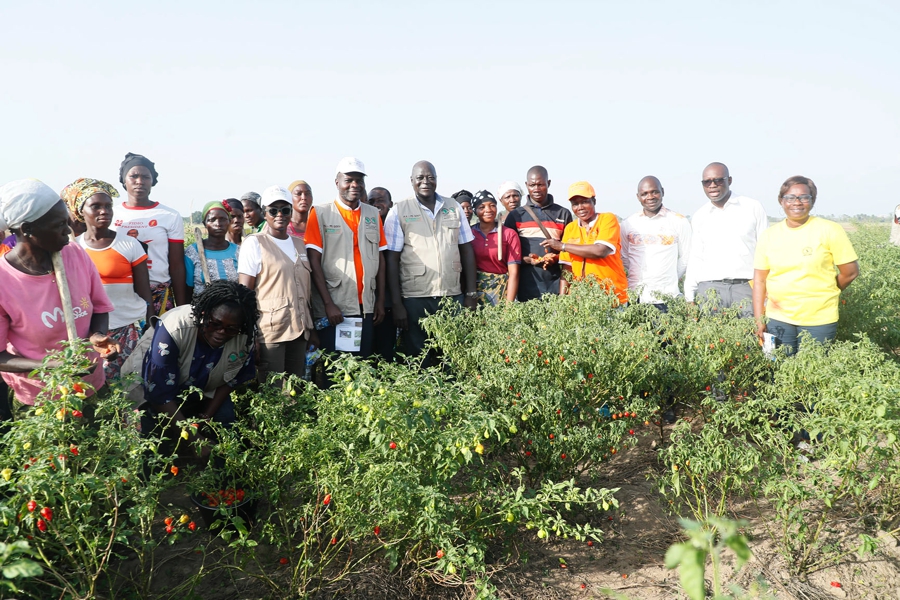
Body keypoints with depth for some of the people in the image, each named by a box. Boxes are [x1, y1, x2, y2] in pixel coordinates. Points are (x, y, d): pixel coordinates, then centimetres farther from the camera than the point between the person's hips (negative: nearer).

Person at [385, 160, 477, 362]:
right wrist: (397, 304, -6)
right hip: (415, 299, -2)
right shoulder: (399, 211, 0)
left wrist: (471, 293, 5)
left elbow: (467, 250, 10)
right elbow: (392, 259, -2)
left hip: (453, 296, 2)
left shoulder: (453, 207, 9)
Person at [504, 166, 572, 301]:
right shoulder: (515, 215, 8)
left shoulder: (563, 214, 11)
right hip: (527, 283, -1)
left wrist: (557, 258, -9)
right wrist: (525, 259, -12)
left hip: (556, 282, 1)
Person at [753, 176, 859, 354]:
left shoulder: (830, 230, -5)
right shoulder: (769, 235, 3)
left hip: (819, 320, -2)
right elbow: (759, 280, 3)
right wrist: (759, 320, -3)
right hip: (778, 319, 2)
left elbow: (851, 272, -1)